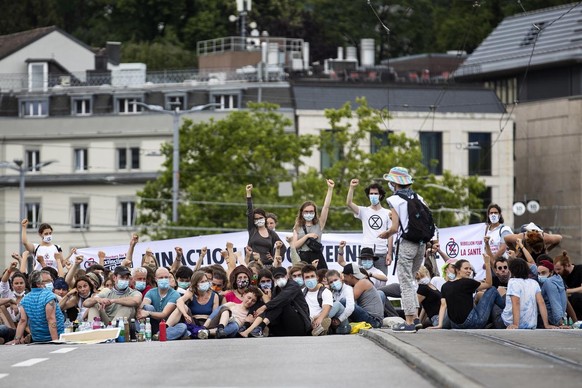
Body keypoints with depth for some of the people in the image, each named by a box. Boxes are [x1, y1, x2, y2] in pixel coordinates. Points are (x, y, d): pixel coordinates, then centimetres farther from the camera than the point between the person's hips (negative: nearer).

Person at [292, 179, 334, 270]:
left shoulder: (319, 225, 11)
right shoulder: (298, 228, 13)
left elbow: (326, 207, 2)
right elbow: (294, 246, 2)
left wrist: (330, 189, -4)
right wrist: (307, 236, -7)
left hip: (317, 258, 0)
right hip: (302, 258, 0)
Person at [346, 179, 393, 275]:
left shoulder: (387, 213, 7)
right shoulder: (364, 211, 8)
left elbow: (390, 235, 5)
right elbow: (349, 203, -7)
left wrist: (389, 254, 0)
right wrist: (352, 187, -16)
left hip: (382, 253, 0)